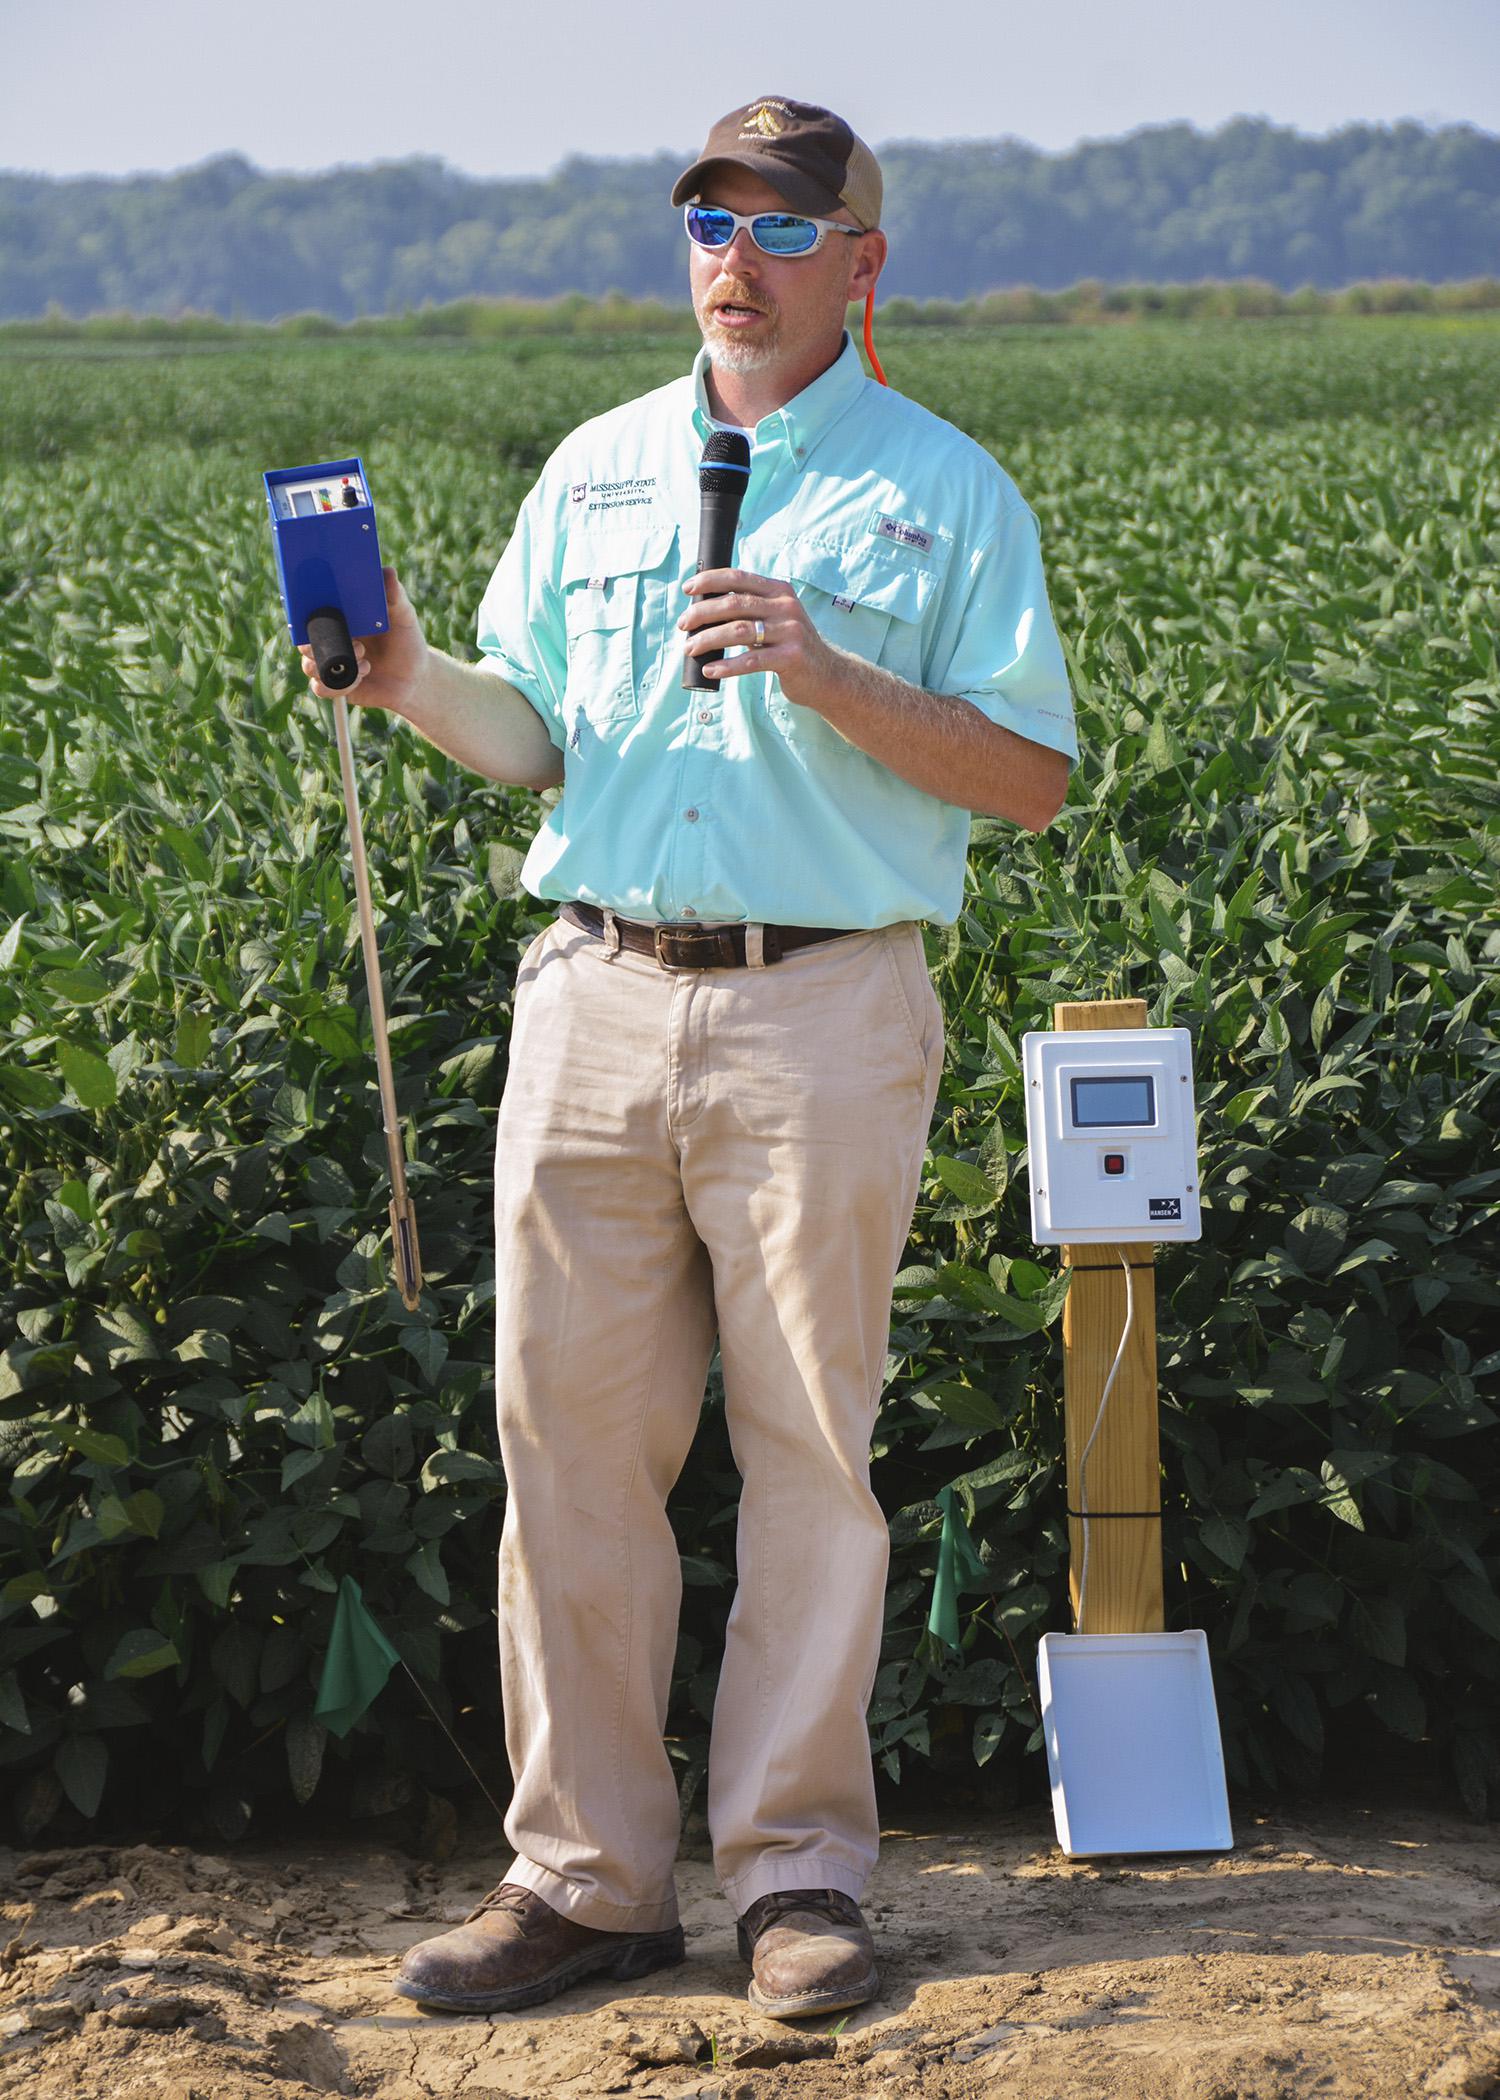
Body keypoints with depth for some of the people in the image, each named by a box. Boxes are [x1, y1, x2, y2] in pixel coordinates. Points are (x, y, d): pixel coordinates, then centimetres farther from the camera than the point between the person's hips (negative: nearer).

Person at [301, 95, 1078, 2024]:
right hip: (595, 994, 4)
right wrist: (408, 677, -5)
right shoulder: (594, 470, 15)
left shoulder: (945, 491, 4)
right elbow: (531, 733, 14)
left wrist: (831, 679, -14)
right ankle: (588, 1877, 11)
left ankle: (797, 1877, 10)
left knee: (809, 1449, 1)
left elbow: (1030, 781, -1)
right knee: (569, 1436, 3)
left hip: (823, 1015, -3)